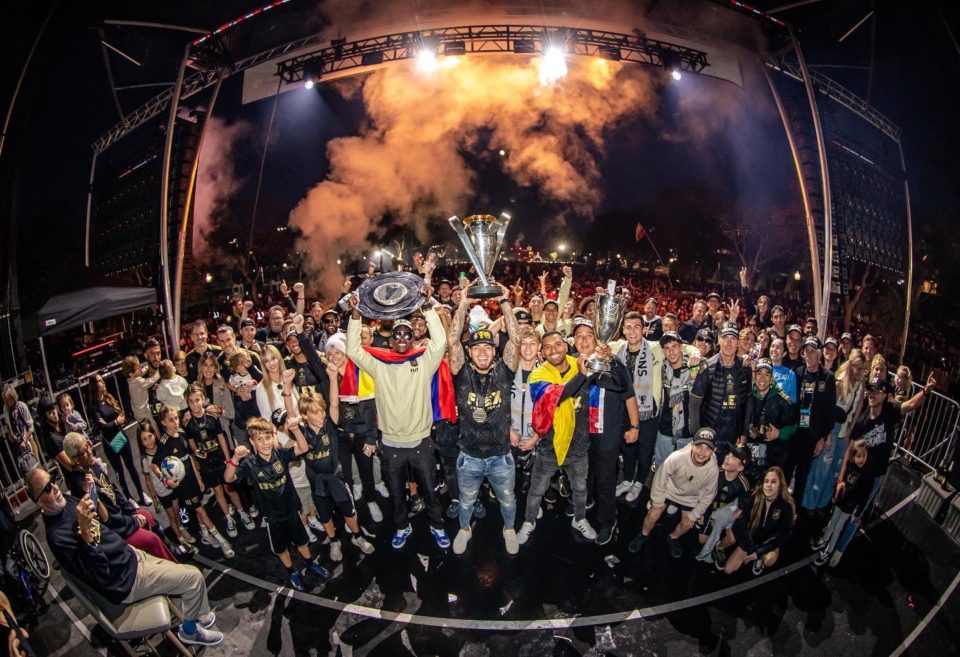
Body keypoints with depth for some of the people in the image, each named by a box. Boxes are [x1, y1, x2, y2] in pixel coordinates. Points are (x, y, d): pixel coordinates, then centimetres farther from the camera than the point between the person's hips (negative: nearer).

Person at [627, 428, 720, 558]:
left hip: (690, 497, 2)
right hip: (669, 489, -2)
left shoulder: (713, 469, -32)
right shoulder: (677, 458, -39)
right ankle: (644, 535, 25)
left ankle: (673, 538, 37)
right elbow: (660, 479, -21)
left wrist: (695, 515, -3)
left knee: (687, 524, 3)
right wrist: (658, 502, -10)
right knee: (653, 515, -7)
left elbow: (708, 495, -11)